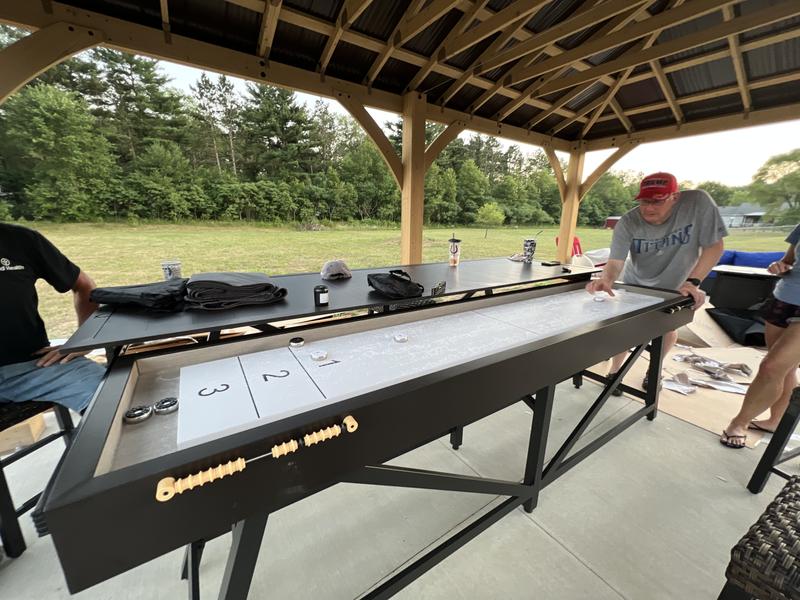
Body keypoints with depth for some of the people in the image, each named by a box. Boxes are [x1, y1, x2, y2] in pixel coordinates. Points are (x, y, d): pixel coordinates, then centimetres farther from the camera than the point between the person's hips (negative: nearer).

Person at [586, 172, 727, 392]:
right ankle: (614, 372, 22)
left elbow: (713, 246, -21)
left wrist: (693, 281, -32)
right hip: (635, 285, -1)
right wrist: (606, 279, -56)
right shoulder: (627, 223, -27)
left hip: (674, 287, 1)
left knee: (668, 332, 11)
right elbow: (616, 261, -34)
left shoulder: (698, 202, -26)